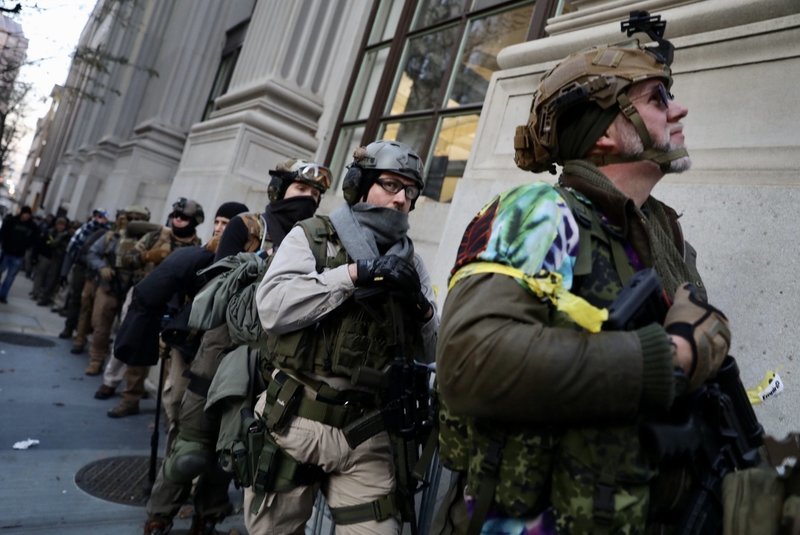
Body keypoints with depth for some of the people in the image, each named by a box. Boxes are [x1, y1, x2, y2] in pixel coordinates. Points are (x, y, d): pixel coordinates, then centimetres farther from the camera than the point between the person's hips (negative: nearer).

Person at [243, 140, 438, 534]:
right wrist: (357, 273, -20)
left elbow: (429, 352, 11)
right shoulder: (311, 236, 0)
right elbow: (273, 307, -17)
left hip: (367, 438, 2)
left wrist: (423, 308, -10)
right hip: (295, 424, -2)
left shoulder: (409, 261, 11)